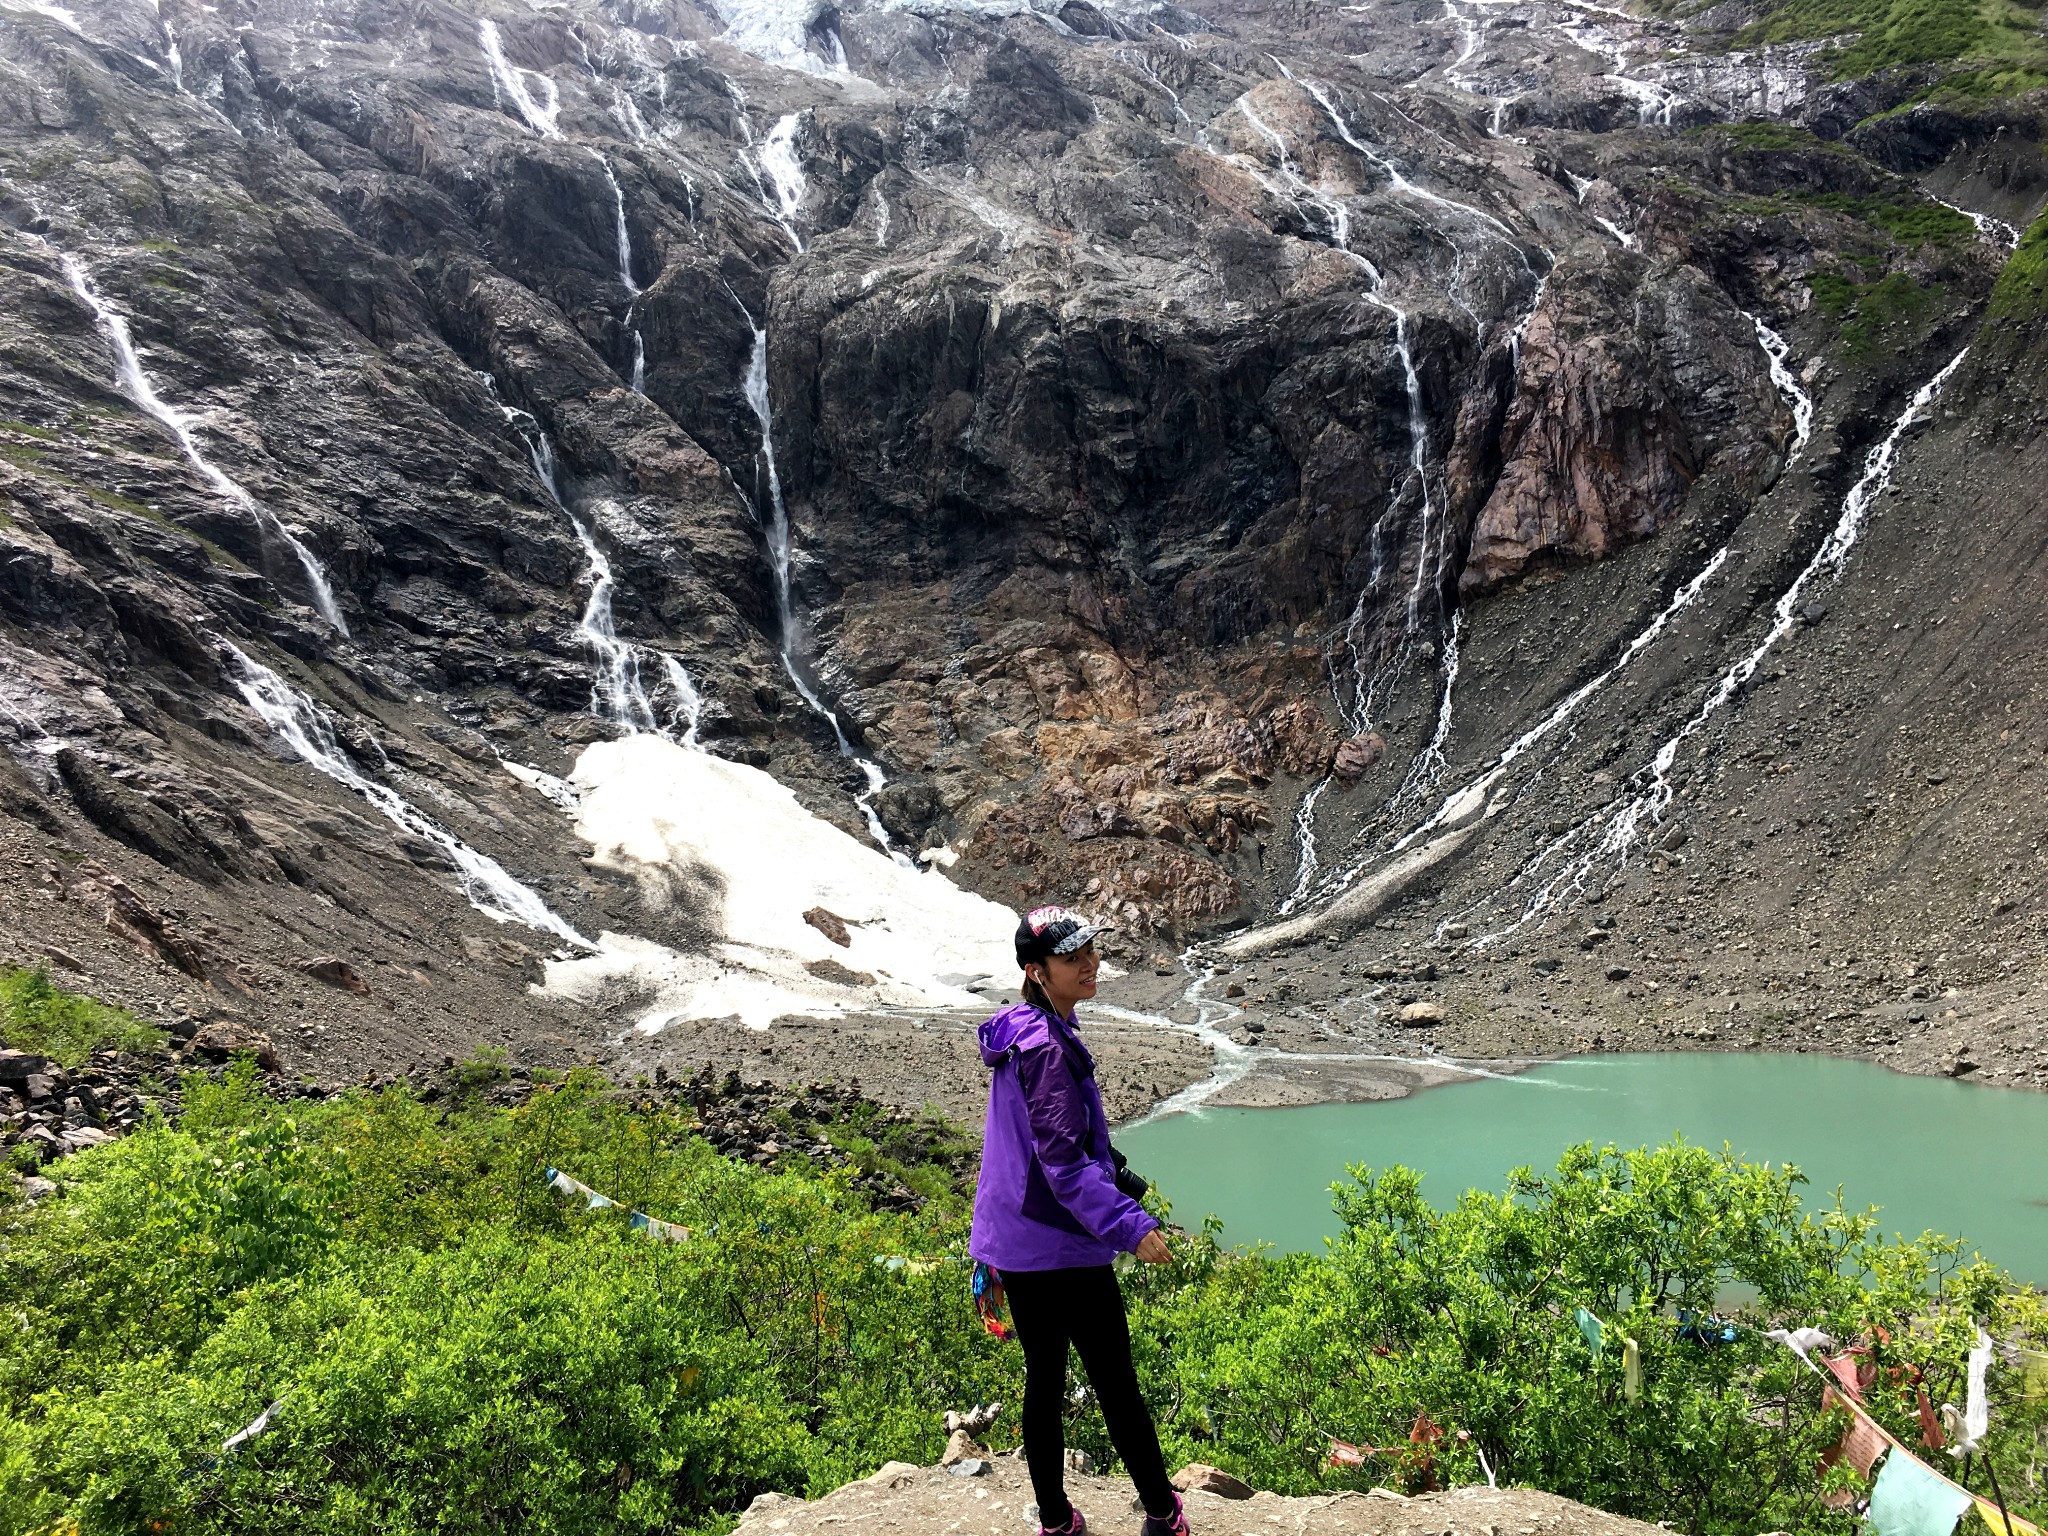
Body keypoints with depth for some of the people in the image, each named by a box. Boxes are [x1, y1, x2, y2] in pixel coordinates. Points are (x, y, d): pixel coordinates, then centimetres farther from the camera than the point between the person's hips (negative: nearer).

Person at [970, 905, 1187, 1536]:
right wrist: (1131, 1225, -27)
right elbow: (1064, 1162, -26)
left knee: (1044, 1378, 17)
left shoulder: (1022, 1033, 8)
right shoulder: (1047, 1047, -22)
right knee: (1116, 1385, 6)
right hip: (1060, 1247, -9)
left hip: (1012, 1243, 9)